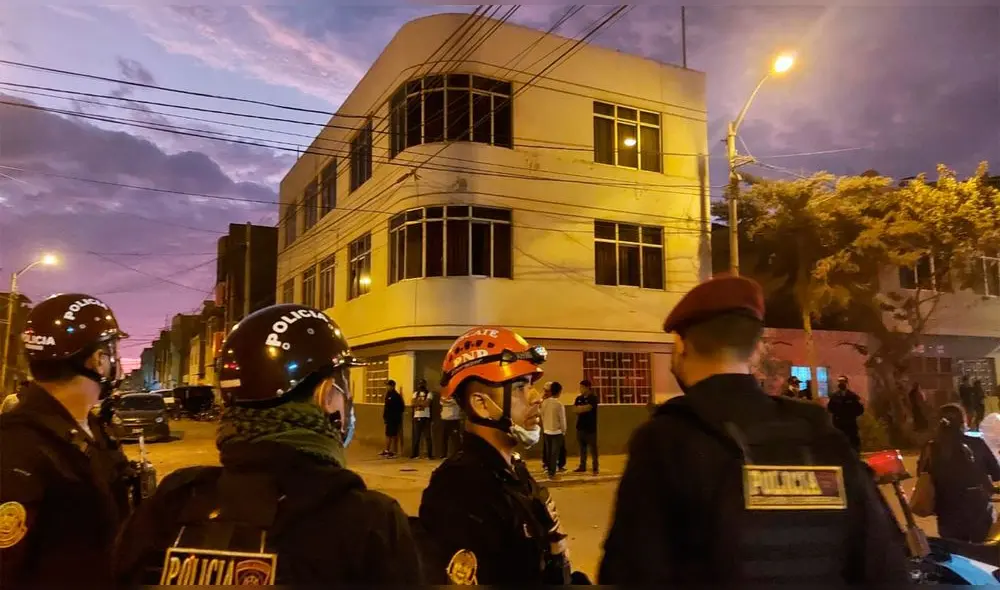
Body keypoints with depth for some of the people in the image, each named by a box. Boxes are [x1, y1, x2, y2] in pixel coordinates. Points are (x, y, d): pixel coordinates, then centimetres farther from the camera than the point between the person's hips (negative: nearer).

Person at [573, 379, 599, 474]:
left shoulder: (593, 398, -7)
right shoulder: (579, 398, 11)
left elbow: (587, 408, -20)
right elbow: (574, 409, 0)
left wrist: (579, 408, -4)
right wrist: (584, 408, -14)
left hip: (590, 427, -6)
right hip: (580, 426, 6)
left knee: (593, 448, -1)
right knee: (582, 448, 11)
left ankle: (596, 468, 4)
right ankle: (582, 467, 19)